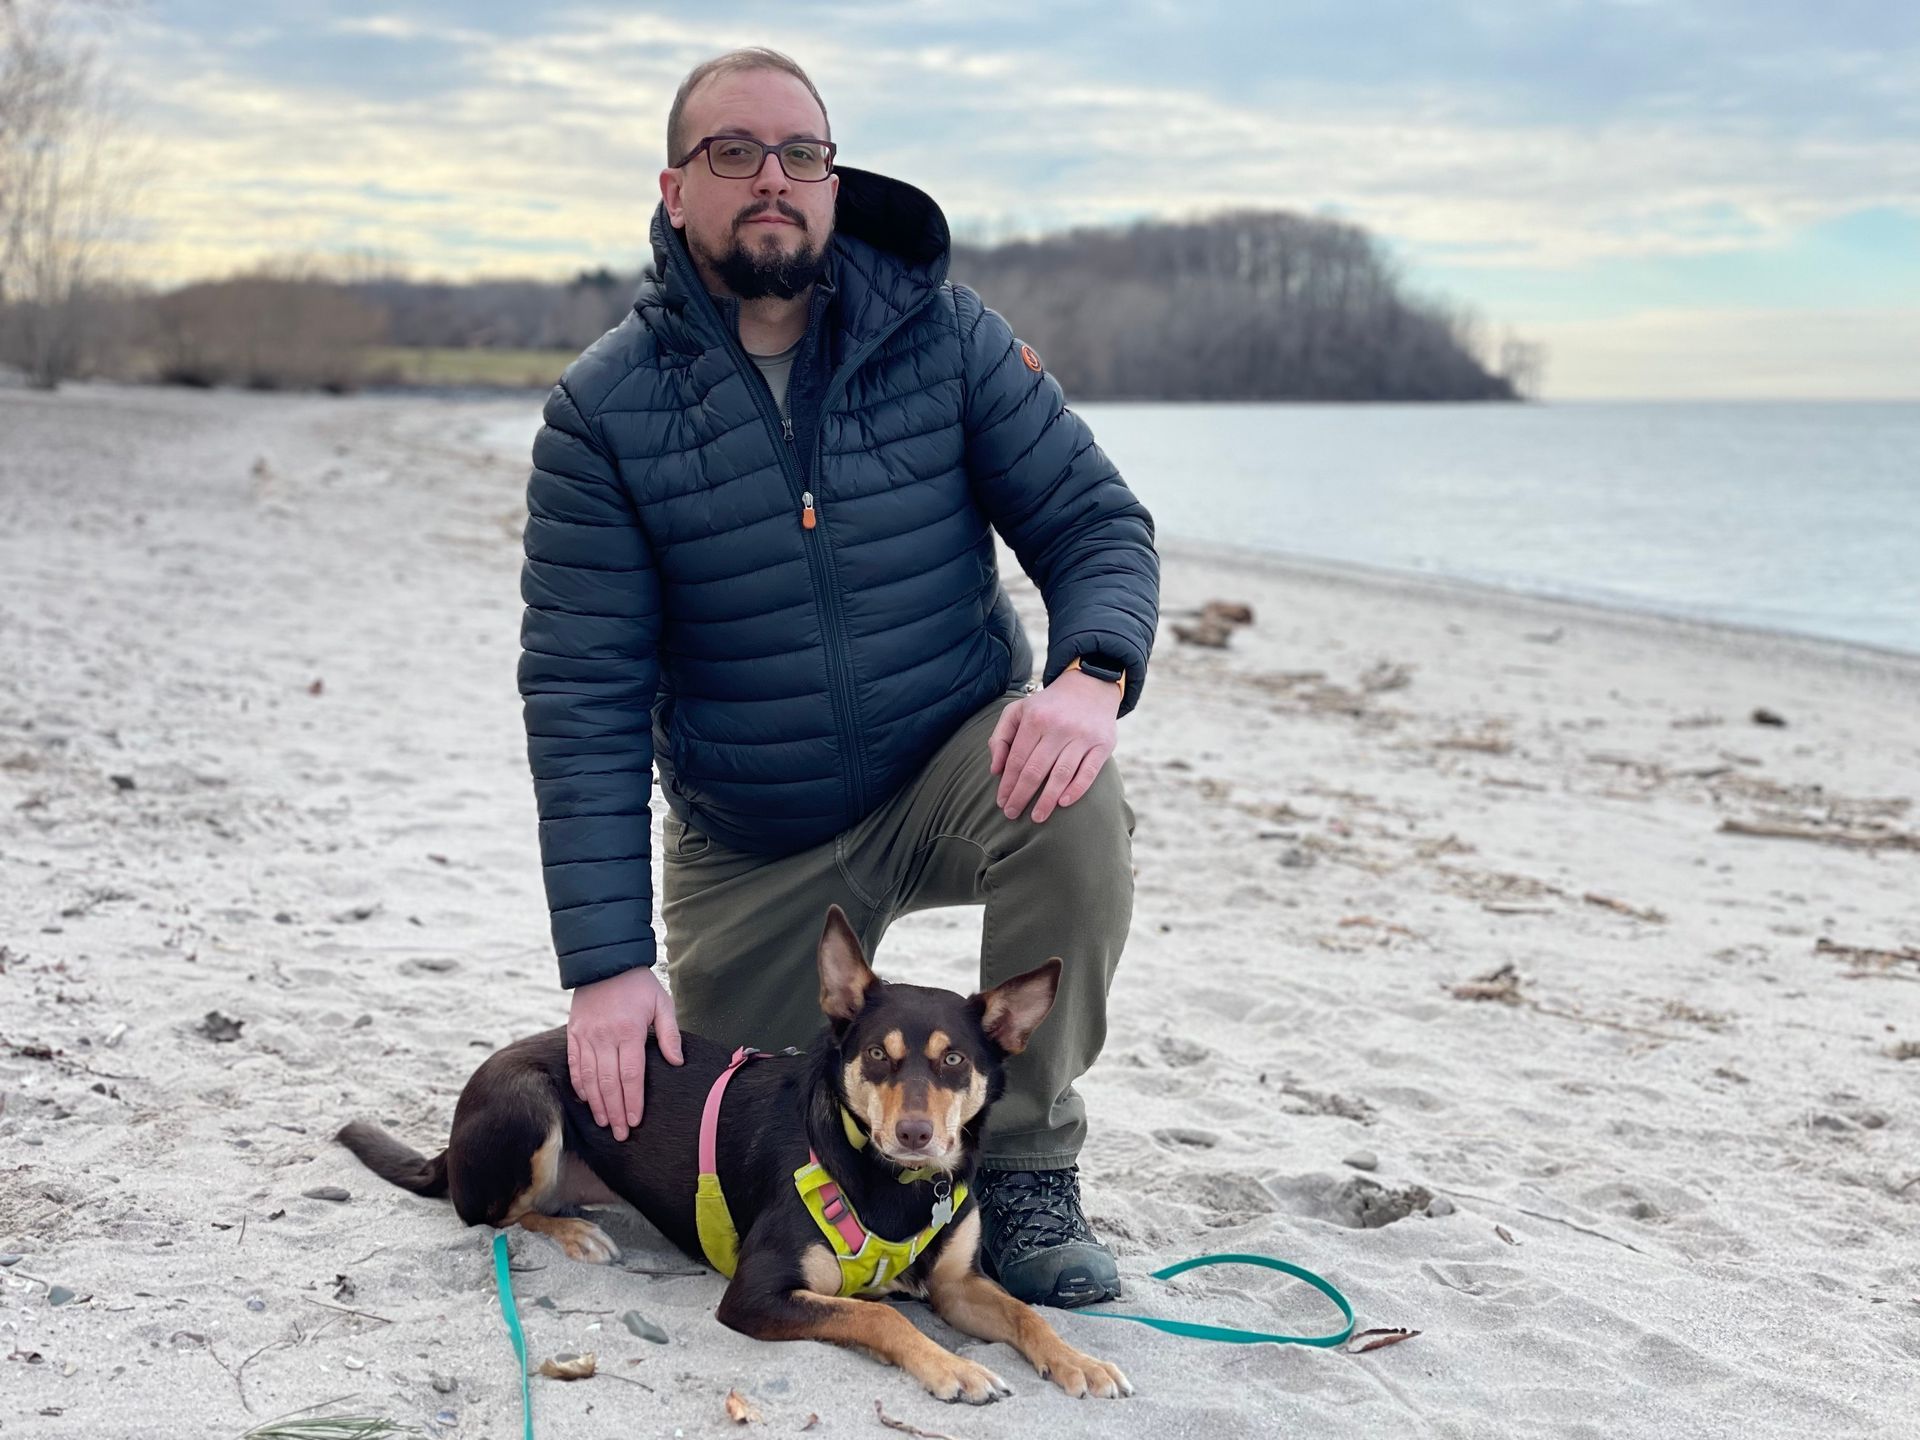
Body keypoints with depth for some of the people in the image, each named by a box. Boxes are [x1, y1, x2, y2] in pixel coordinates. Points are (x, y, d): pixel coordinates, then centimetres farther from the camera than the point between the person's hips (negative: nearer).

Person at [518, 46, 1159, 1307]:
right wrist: (606, 965, -19)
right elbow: (582, 694, -13)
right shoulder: (605, 408, -11)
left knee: (1076, 809, -33)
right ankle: (834, 1048, 40)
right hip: (750, 845, 1)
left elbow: (1098, 522, -8)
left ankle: (1027, 1172, -15)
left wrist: (1091, 677, -32)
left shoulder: (945, 337, -8)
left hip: (953, 772, 0)